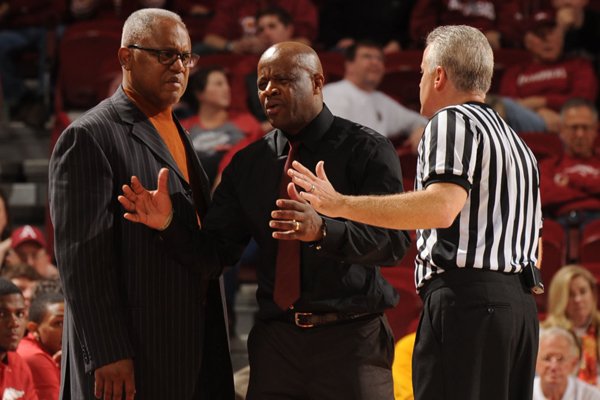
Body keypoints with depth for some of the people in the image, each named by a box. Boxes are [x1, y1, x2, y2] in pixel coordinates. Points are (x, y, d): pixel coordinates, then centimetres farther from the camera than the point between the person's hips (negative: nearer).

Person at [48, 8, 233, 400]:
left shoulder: (176, 133, 18)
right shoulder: (89, 137, -9)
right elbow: (81, 259, -16)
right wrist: (107, 354, -21)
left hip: (195, 349, 8)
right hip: (132, 359, -8)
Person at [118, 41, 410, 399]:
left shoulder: (367, 150, -4)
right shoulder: (248, 164, 10)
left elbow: (394, 241, -17)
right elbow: (215, 252, 6)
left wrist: (323, 230, -35)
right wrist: (168, 223, -14)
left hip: (351, 340, -3)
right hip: (276, 340, 4)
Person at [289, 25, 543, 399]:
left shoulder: (453, 121, -4)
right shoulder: (518, 143, 24)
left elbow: (441, 207, -20)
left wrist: (340, 204, -18)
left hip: (467, 299, -9)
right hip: (521, 302, 9)